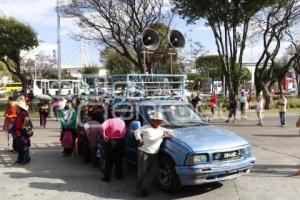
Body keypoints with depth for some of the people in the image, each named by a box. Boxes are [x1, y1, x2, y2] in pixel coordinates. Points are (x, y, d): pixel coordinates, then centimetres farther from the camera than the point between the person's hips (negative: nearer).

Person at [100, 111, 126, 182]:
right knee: (119, 160, 16)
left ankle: (107, 177, 13)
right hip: (120, 142, 3)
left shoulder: (109, 121, -12)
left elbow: (102, 127, -28)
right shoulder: (123, 122, 1)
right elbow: (124, 132, -4)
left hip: (110, 141, -3)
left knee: (109, 160, 8)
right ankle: (119, 175, 28)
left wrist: (104, 136, -18)